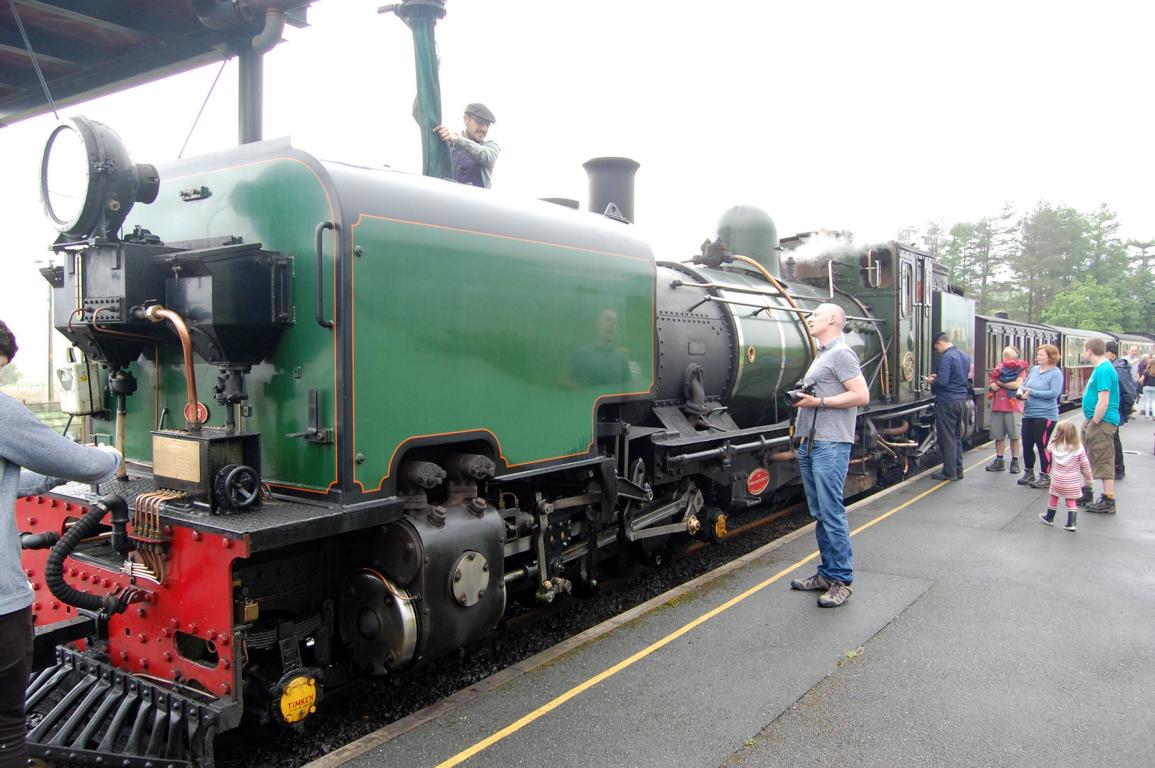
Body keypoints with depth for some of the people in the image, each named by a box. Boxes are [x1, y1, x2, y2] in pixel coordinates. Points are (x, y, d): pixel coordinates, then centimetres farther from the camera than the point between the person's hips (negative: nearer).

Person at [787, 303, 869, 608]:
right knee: (819, 514, 13)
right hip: (811, 444, 10)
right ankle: (827, 574, 21)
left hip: (830, 446, -10)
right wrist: (803, 400, 9)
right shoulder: (822, 355, 20)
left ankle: (841, 581, 1)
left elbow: (861, 396, -17)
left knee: (831, 514, -7)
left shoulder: (840, 353, -9)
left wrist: (818, 402, -18)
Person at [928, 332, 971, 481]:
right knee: (957, 437, 16)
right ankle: (958, 470, 21)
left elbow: (942, 381, -24)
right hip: (961, 399, 9)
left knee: (947, 438, -1)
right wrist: (938, 376, 16)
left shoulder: (946, 357, -17)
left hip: (947, 401, -9)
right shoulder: (965, 356, 11)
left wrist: (932, 381, -3)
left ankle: (949, 472, 4)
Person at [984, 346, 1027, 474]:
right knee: (998, 435, 8)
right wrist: (992, 386, -10)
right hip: (997, 406, 5)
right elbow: (991, 384, 14)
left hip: (1013, 407, -4)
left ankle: (1014, 462, 10)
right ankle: (999, 461, 16)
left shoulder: (1020, 369, -1)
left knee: (1014, 436, 3)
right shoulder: (999, 367, 14)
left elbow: (1017, 384, -15)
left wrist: (999, 383, -5)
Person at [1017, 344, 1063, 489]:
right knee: (1027, 445, 12)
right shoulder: (1034, 369, 10)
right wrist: (1020, 391, -6)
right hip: (1028, 414, 7)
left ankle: (1045, 477, 9)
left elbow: (1054, 393, -18)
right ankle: (1029, 473, 27)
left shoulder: (1055, 373, -9)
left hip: (1045, 415, -7)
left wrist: (1032, 392, -19)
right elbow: (1024, 384, 16)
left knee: (1042, 446, -2)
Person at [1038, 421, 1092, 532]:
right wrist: (1088, 478, 3)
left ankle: (1049, 518, 35)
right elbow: (1085, 465, -8)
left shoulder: (1054, 446, -8)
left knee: (1054, 498, 18)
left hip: (1057, 480, 1)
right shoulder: (1078, 448, -13)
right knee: (1071, 502, 8)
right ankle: (1071, 523, 3)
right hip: (1072, 482, -1)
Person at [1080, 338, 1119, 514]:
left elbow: (1103, 402, -25)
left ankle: (1109, 501, 1)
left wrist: (1094, 423, -17)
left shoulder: (1104, 370, -20)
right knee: (1088, 458, 20)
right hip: (1094, 420, 11)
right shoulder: (1100, 368, 13)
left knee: (1104, 461, -5)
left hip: (1102, 422, -11)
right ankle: (1086, 492, 33)